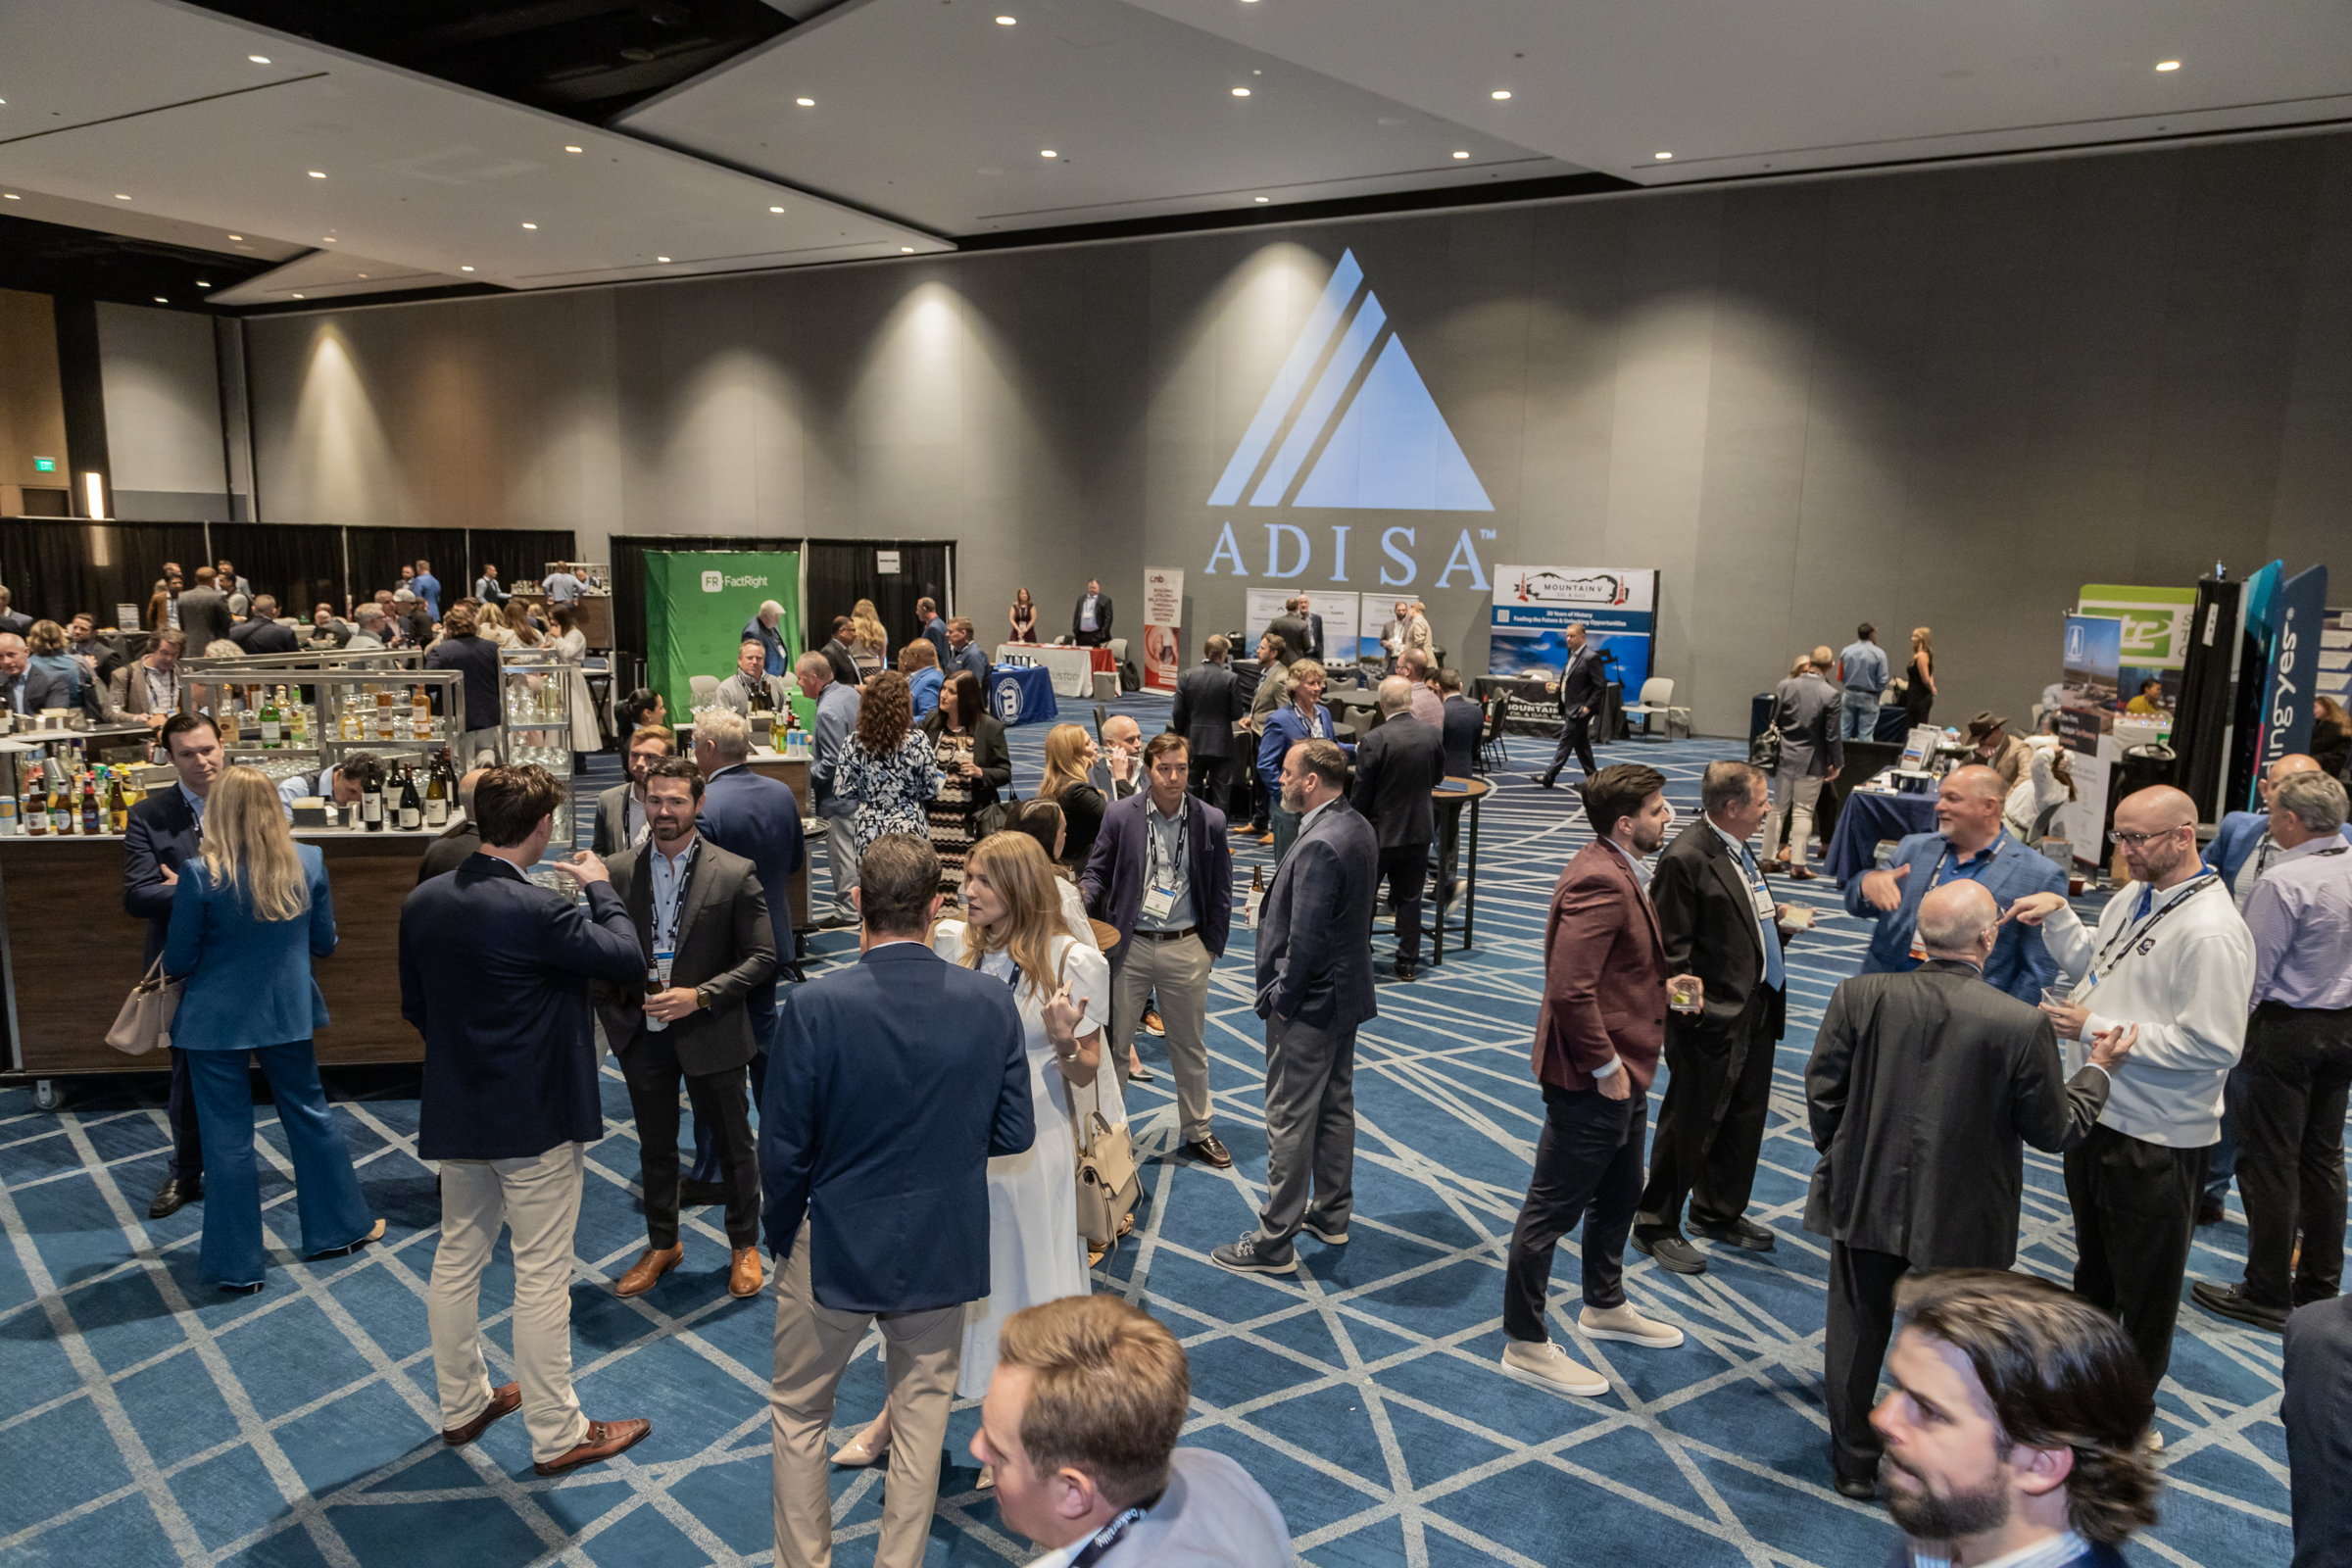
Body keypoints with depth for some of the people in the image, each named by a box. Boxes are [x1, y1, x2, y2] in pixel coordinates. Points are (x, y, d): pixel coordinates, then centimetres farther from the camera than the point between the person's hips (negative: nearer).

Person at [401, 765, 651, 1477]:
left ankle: (462, 1405, 37)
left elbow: (414, 1005, 9)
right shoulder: (537, 911, -25)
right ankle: (556, 1434, 16)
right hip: (536, 1120, -7)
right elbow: (629, 958, -19)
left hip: (454, 1112, 7)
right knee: (542, 1275, 4)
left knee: (457, 1259, 20)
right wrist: (600, 887, -5)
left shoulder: (422, 901, -1)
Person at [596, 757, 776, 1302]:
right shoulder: (618, 870, -1)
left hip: (709, 1035, -3)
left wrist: (700, 996, -20)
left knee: (733, 1145, 12)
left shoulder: (735, 873, -12)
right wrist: (612, 1007, -7)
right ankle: (662, 1244, 40)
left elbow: (762, 956, -10)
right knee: (654, 1147, 19)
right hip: (643, 1033, 3)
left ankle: (744, 1246, 33)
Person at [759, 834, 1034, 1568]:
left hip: (835, 1246, -2)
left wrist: (779, 1233, 5)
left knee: (798, 1413, 21)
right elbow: (1015, 1133, -6)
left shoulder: (816, 1004, -21)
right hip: (942, 1251, 2)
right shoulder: (992, 1002, -14)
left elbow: (783, 1147, -13)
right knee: (921, 1417, 19)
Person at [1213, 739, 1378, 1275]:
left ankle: (1274, 1241, 12)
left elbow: (1305, 938, -26)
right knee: (1336, 1105, 21)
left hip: (1308, 1006, -10)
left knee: (1290, 1120, 1)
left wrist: (1283, 999, -15)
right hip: (1348, 990, 10)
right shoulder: (1359, 829, 4)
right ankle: (1331, 1215, 36)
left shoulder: (1319, 846, -27)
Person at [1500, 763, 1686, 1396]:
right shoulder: (1599, 882, -26)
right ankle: (1525, 1343, 17)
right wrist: (1605, 1067, -23)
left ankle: (1606, 1307, 47)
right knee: (1552, 1209, 3)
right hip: (1591, 1081, -11)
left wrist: (1665, 982, 9)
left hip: (1623, 1072, 11)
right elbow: (1570, 989, -32)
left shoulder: (1621, 871, 9)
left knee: (1619, 1194, 27)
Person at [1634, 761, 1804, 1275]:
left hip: (1756, 1013, 10)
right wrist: (1690, 998, -24)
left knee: (1745, 1118, 20)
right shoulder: (1687, 858, -20)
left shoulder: (1736, 849, 10)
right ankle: (1656, 1225, 20)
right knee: (1691, 1123, 3)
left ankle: (1718, 1212, 39)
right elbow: (1670, 947, -20)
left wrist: (1776, 919, 8)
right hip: (1712, 1020, -10)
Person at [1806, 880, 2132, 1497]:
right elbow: (2056, 1130, -7)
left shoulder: (1858, 997, -16)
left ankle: (1855, 1463, 34)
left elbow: (1822, 1092, -6)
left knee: (1857, 1333, 18)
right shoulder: (2024, 1025, -20)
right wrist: (2097, 1069, 10)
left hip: (1865, 1201, 1)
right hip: (1962, 1218, -1)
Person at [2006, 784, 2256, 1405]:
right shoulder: (2132, 896, 4)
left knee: (2145, 1286, 12)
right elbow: (2093, 965, 19)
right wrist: (2058, 914, 3)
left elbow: (2213, 1045, -27)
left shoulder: (2211, 930, -24)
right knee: (2092, 1262, 26)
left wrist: (2097, 1029, -24)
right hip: (2100, 1112, 9)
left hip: (2156, 1139, -8)